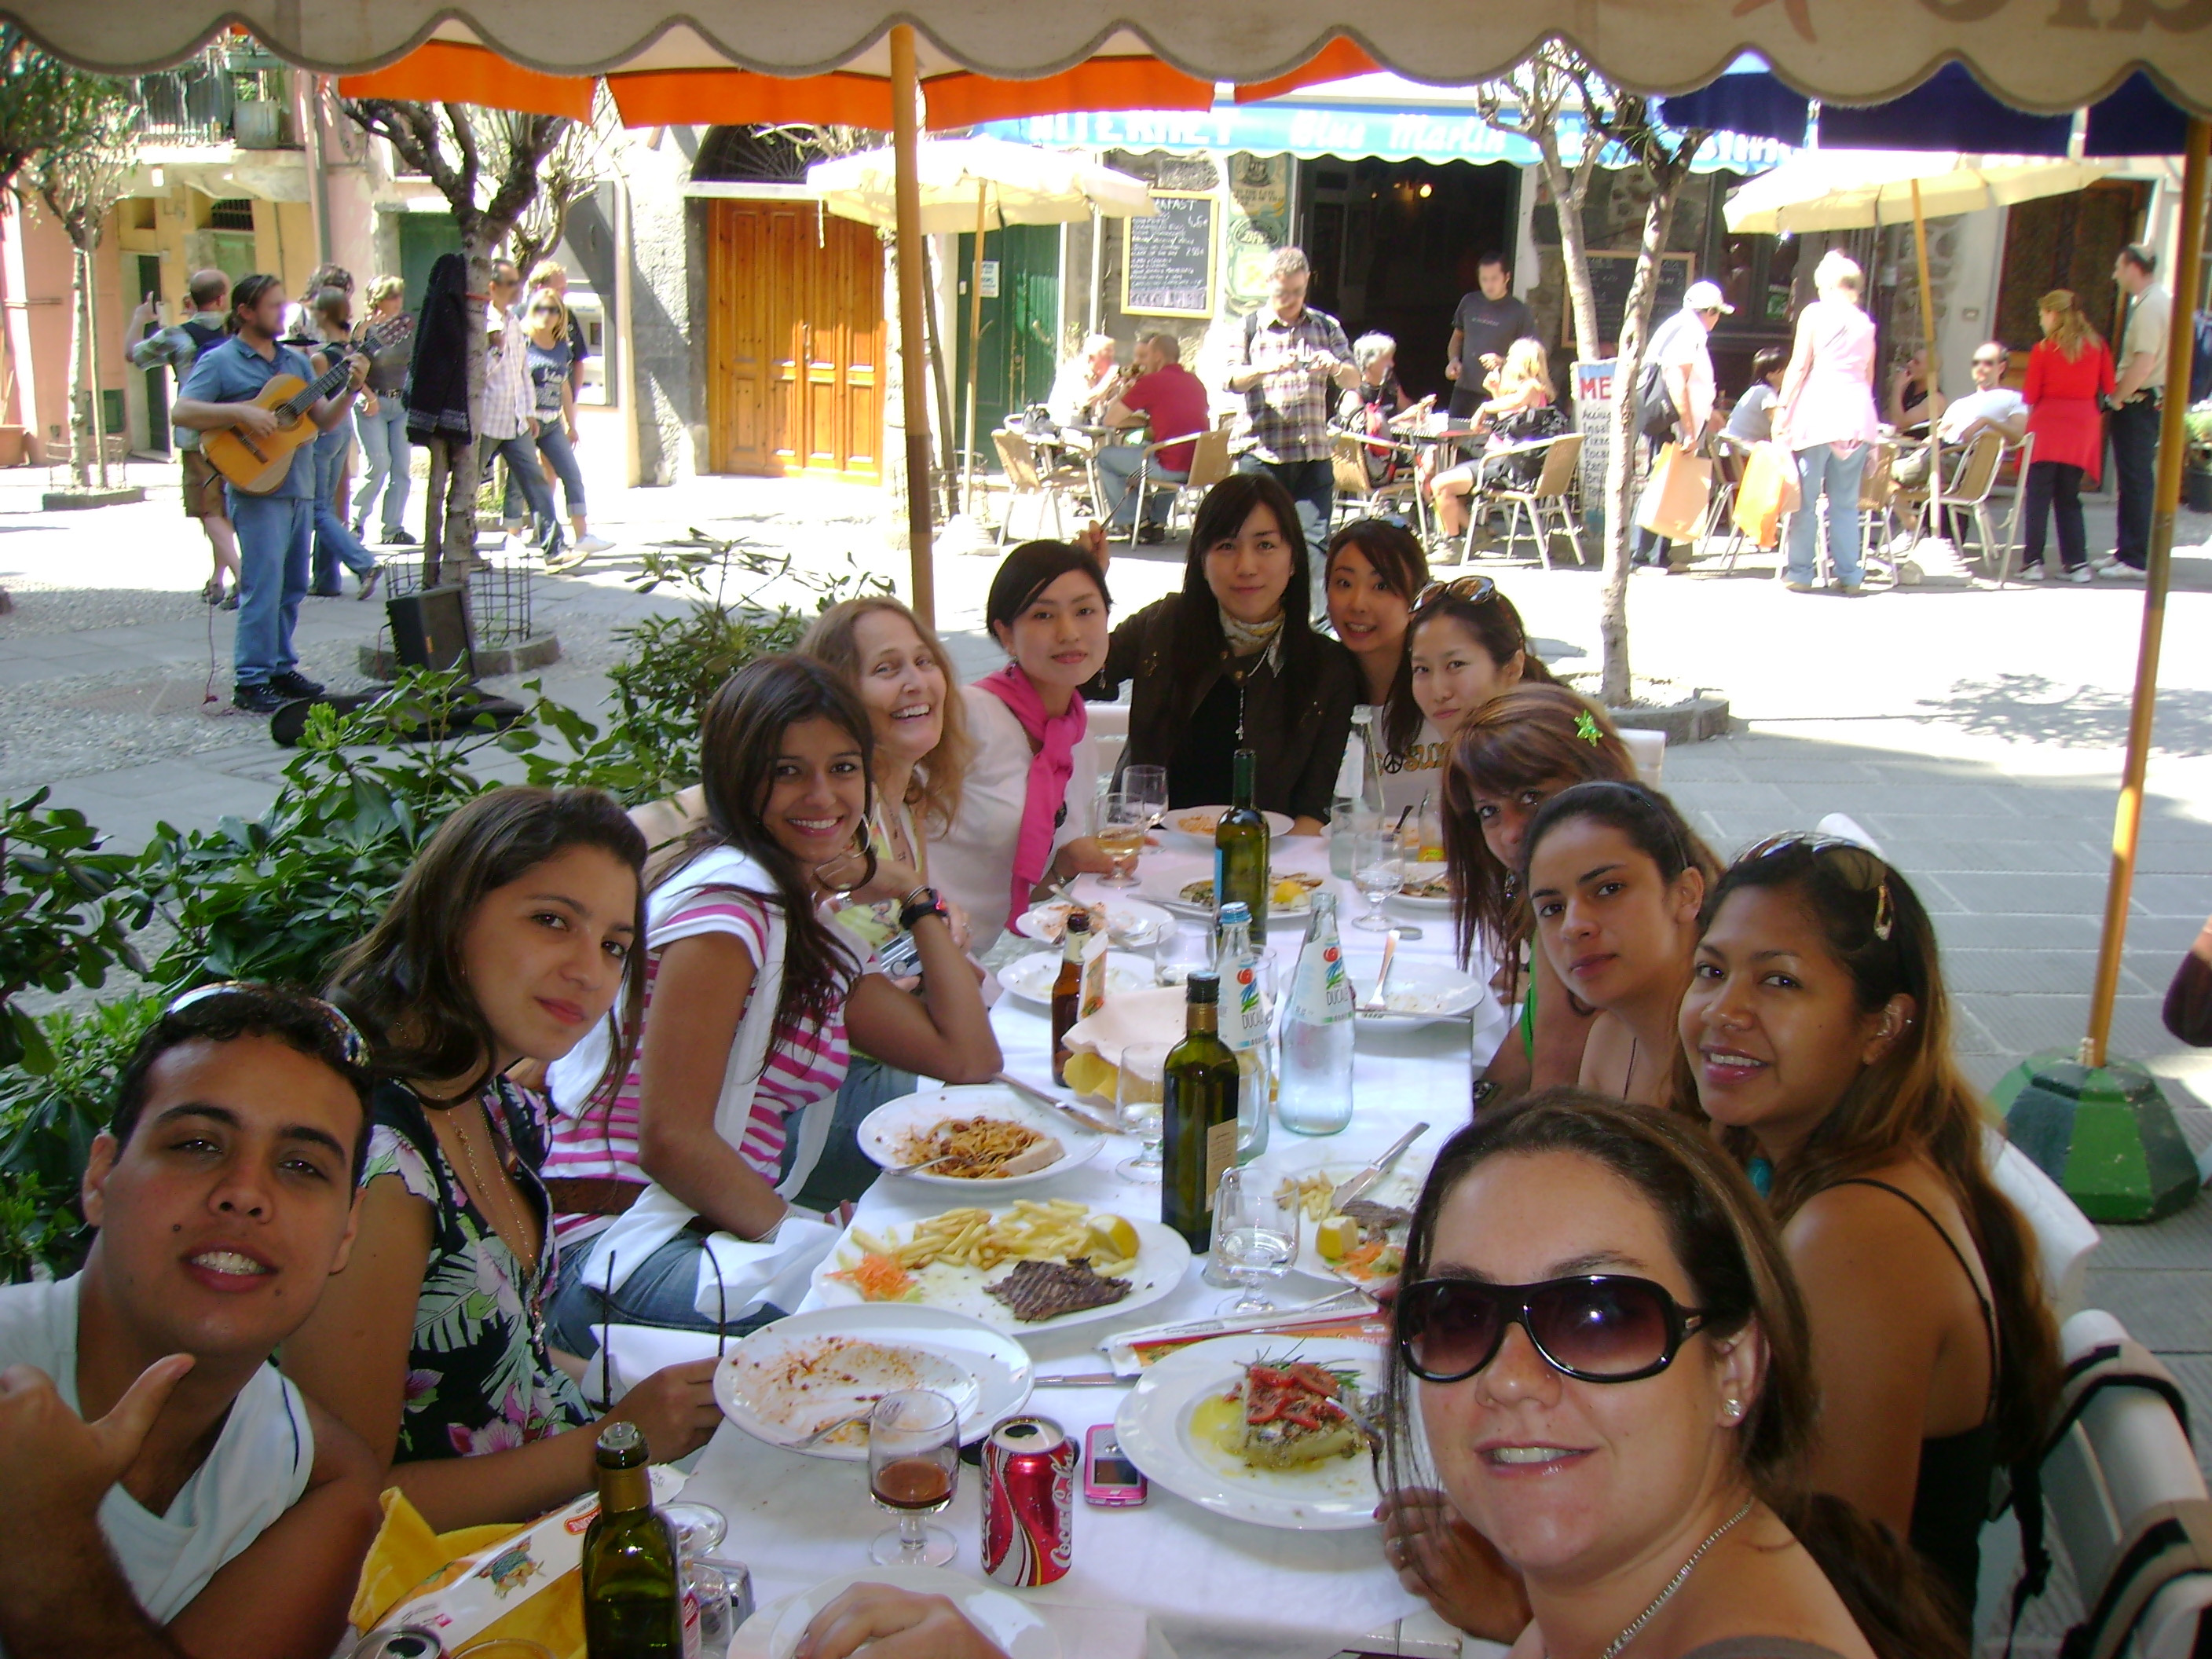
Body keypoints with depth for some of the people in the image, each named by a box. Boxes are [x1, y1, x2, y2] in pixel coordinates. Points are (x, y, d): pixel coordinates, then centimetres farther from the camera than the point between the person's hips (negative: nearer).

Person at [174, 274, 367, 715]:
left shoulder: (294, 360, 16)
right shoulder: (219, 362, -3)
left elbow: (324, 420, 13)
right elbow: (182, 412, -12)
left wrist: (351, 389, -2)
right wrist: (240, 414, -21)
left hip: (300, 489, 7)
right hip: (257, 489, -7)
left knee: (292, 587, 11)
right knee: (263, 586, -11)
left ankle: (280, 667, 22)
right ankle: (251, 682, -7)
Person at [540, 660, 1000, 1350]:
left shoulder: (812, 925, 17)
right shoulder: (730, 899, -13)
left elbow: (968, 1058, 13)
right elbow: (669, 1139, -19)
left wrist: (913, 893, 15)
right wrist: (794, 1234, -8)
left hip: (702, 1233, 9)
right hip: (616, 1258, -9)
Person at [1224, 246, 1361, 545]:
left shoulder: (1326, 327, 16)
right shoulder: (1250, 326, 8)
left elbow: (1354, 380, 10)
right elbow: (1232, 380, -5)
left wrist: (1336, 367, -14)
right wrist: (1266, 368, -25)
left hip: (1314, 452, 2)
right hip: (1261, 451, -2)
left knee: (1315, 539, -4)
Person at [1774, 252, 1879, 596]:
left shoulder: (1814, 313, 3)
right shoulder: (1866, 322, 15)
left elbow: (1799, 365, -3)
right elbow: (1869, 375, 17)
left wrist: (1782, 406, -2)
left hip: (1817, 408, -4)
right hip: (1857, 412, 4)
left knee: (1806, 497, 0)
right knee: (1846, 500, 8)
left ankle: (1800, 572, -1)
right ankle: (1849, 573, 8)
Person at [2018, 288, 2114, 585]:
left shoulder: (2043, 349, -5)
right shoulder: (2097, 345, 4)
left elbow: (2030, 395, -3)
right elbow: (2109, 388, 7)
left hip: (2048, 426, -4)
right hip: (2083, 427, 4)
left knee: (2038, 496, 0)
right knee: (2069, 498, 11)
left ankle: (2033, 561, -6)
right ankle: (2077, 563, 7)